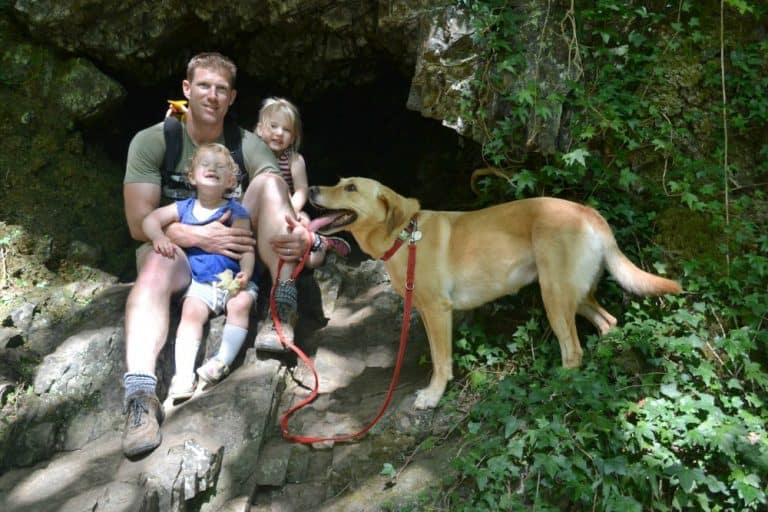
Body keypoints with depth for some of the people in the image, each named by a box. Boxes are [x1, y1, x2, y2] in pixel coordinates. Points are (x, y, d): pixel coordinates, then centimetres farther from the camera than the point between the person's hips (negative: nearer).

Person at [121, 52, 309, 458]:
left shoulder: (248, 145, -3)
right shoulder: (151, 141, -7)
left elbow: (283, 207, -14)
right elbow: (139, 223, -13)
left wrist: (299, 235, -38)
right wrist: (197, 236, -28)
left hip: (237, 247, 2)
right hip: (175, 247, -2)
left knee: (268, 181, -20)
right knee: (155, 264, -38)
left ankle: (284, 310, -35)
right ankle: (140, 392, -55)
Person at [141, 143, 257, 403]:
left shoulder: (235, 211, -2)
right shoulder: (184, 208, 10)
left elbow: (246, 247, -8)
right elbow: (150, 219, 11)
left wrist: (245, 272, -26)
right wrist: (158, 237, -11)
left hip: (233, 279, -2)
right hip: (200, 281, 2)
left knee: (240, 304, -31)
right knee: (191, 312, -23)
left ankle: (223, 360, -31)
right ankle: (184, 373, -29)